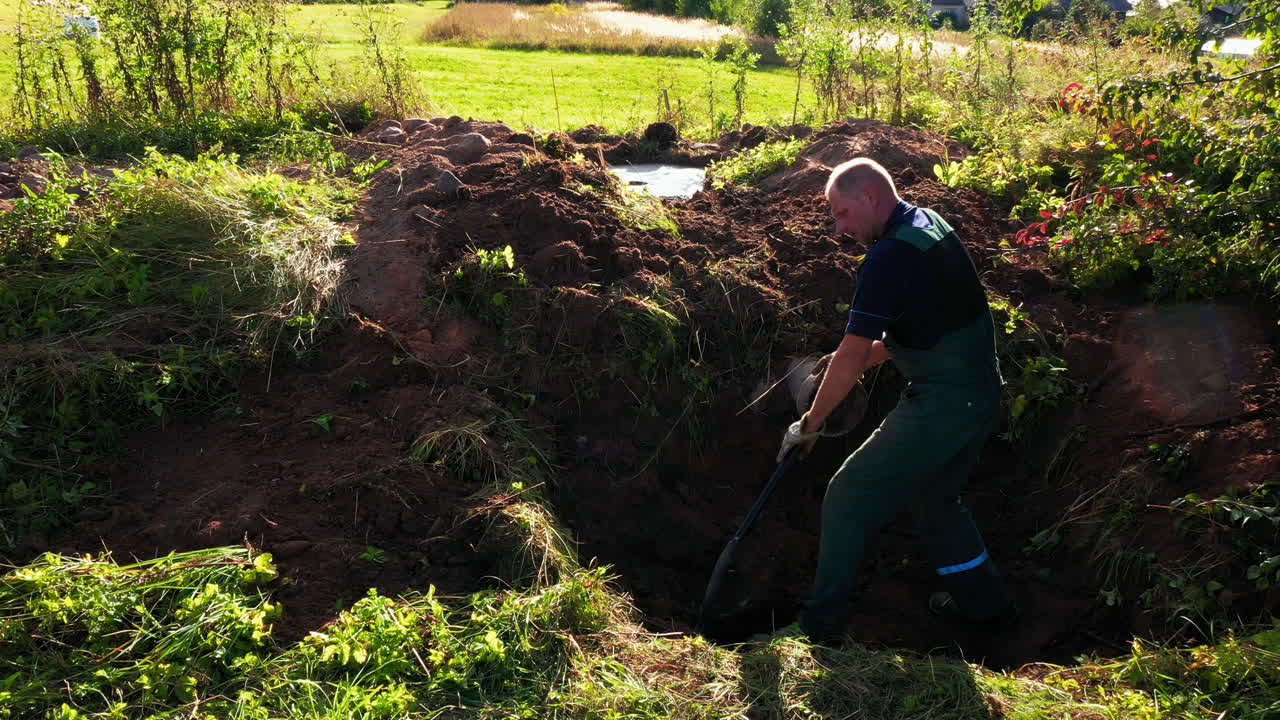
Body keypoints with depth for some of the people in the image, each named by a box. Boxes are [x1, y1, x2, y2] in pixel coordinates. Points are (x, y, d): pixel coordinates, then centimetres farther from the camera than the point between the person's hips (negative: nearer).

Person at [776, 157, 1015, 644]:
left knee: (848, 499, -1)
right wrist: (855, 364, 13)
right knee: (936, 496, 28)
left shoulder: (889, 258, -21)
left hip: (942, 406, -10)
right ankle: (983, 601, 41)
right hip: (980, 395, 10)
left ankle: (819, 626, 5)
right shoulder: (929, 224, 10)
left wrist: (810, 424, -11)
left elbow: (852, 355, -22)